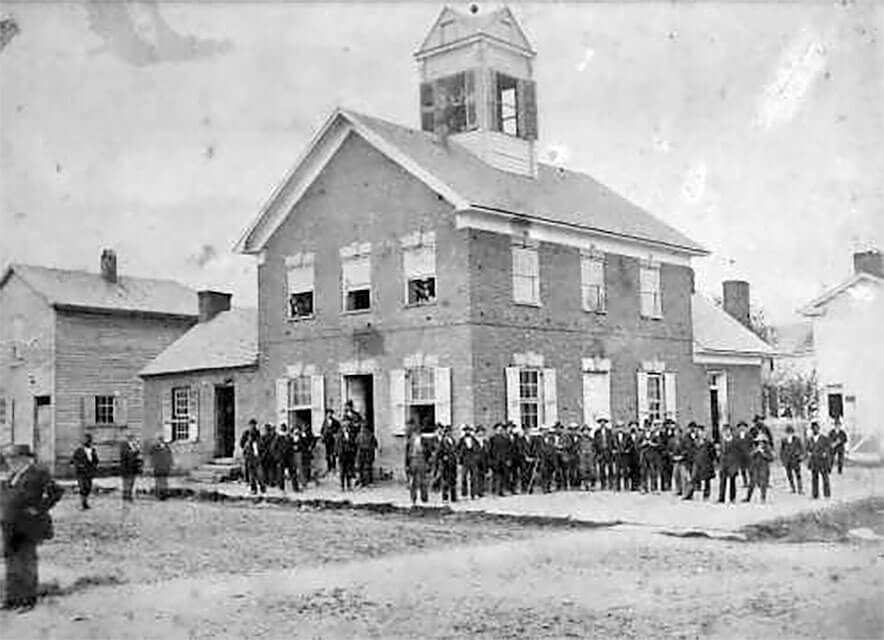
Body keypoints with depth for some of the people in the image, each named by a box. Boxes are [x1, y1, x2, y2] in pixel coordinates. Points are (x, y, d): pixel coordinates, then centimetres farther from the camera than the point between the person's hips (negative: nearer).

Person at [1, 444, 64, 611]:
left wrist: (40, 509, -12)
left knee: (27, 561, -1)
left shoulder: (39, 473, -10)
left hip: (28, 526, -7)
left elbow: (57, 492, -11)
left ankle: (29, 599, 9)